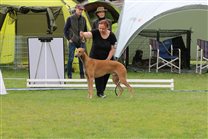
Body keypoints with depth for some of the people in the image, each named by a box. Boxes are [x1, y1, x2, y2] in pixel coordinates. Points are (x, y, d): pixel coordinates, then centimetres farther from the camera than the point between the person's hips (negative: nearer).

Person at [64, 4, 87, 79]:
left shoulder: (83, 19, 6)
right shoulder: (70, 19, -4)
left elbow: (85, 30, 17)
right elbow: (65, 29, 0)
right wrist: (68, 39, -5)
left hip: (81, 42, 3)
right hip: (73, 42, -3)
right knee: (71, 58, -4)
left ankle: (82, 75, 11)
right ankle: (69, 75, 3)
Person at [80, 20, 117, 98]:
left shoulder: (111, 36, -8)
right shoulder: (95, 33, -12)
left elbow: (113, 49, -6)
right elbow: (88, 34, -32)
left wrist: (108, 59, -12)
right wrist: (83, 34, -56)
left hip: (107, 59, 2)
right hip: (95, 58, -2)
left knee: (106, 75, 3)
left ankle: (101, 91, 17)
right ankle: (100, 92, -4)